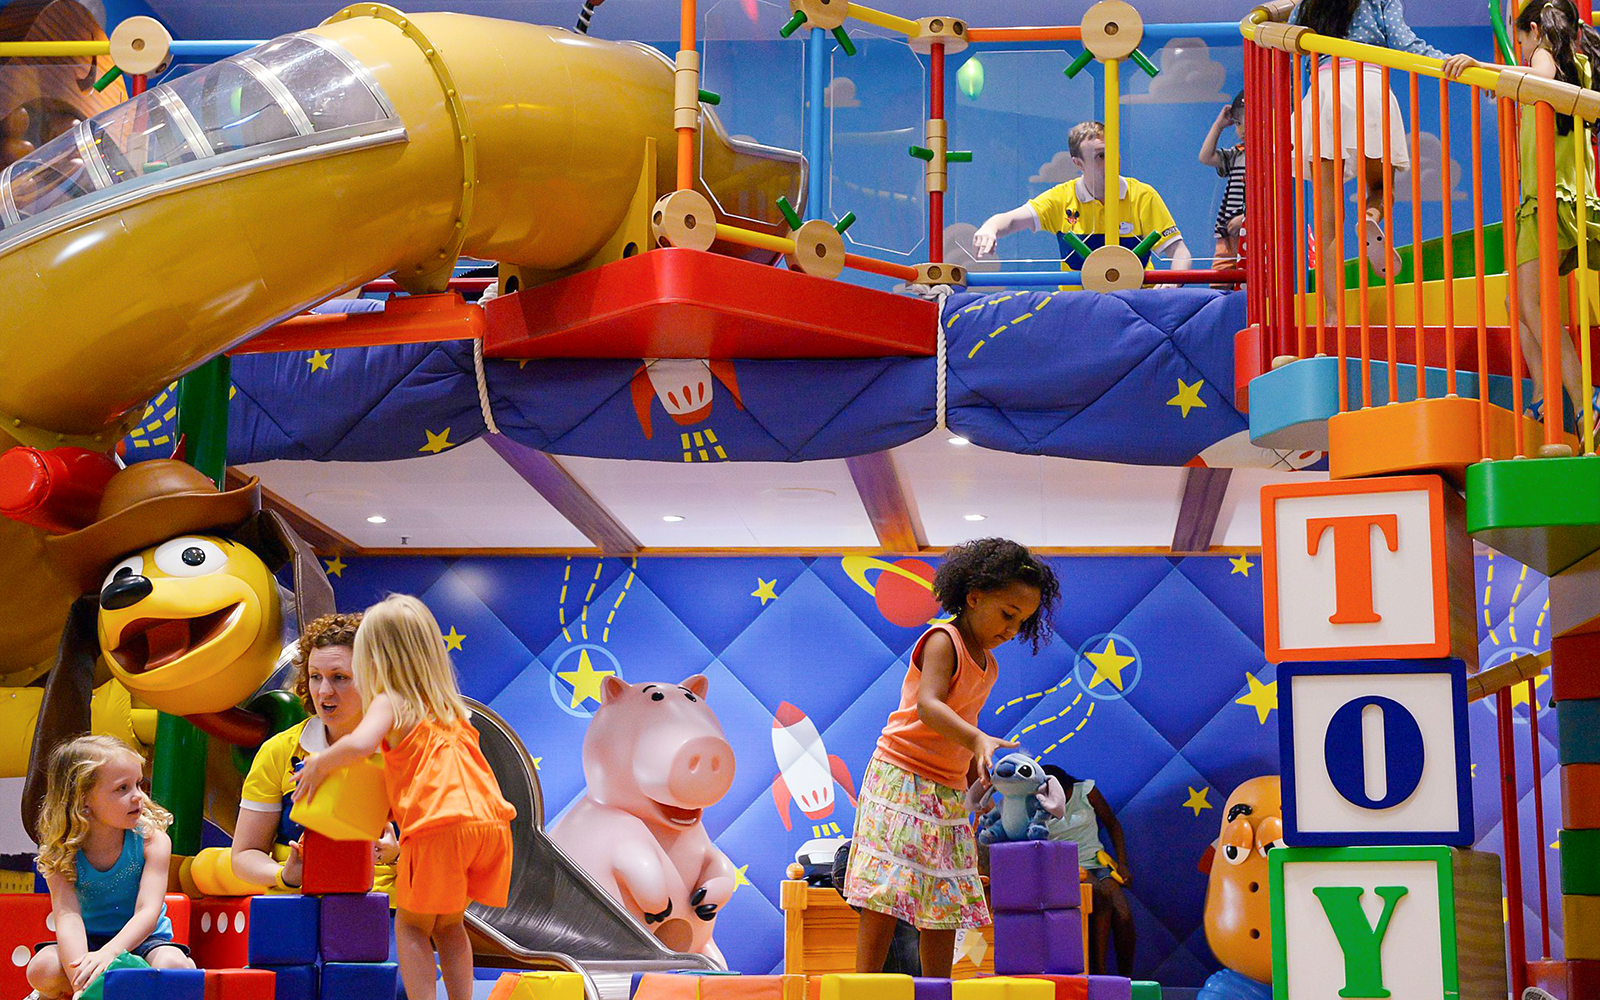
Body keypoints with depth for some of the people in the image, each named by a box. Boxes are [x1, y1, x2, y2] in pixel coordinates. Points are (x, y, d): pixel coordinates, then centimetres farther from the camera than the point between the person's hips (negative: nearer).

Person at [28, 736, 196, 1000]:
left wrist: (108, 953, -45)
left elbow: (148, 913, -24)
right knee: (41, 969, -30)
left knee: (174, 966, -34)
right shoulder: (62, 853, -12)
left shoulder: (152, 840, -14)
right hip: (89, 940, 1)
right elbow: (68, 917, -27)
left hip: (141, 939, -1)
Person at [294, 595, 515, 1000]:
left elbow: (360, 743, -17)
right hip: (490, 819, 6)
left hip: (440, 825, -6)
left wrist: (320, 763, 0)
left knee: (411, 927, 8)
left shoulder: (391, 702, 3)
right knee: (448, 925, 21)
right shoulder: (452, 708, 25)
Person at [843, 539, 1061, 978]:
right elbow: (928, 706, -26)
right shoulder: (942, 641, -10)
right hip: (902, 778, -8)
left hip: (949, 791, 8)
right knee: (883, 896, -12)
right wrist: (977, 739, -42)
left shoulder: (987, 665, 15)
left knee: (946, 906, 4)